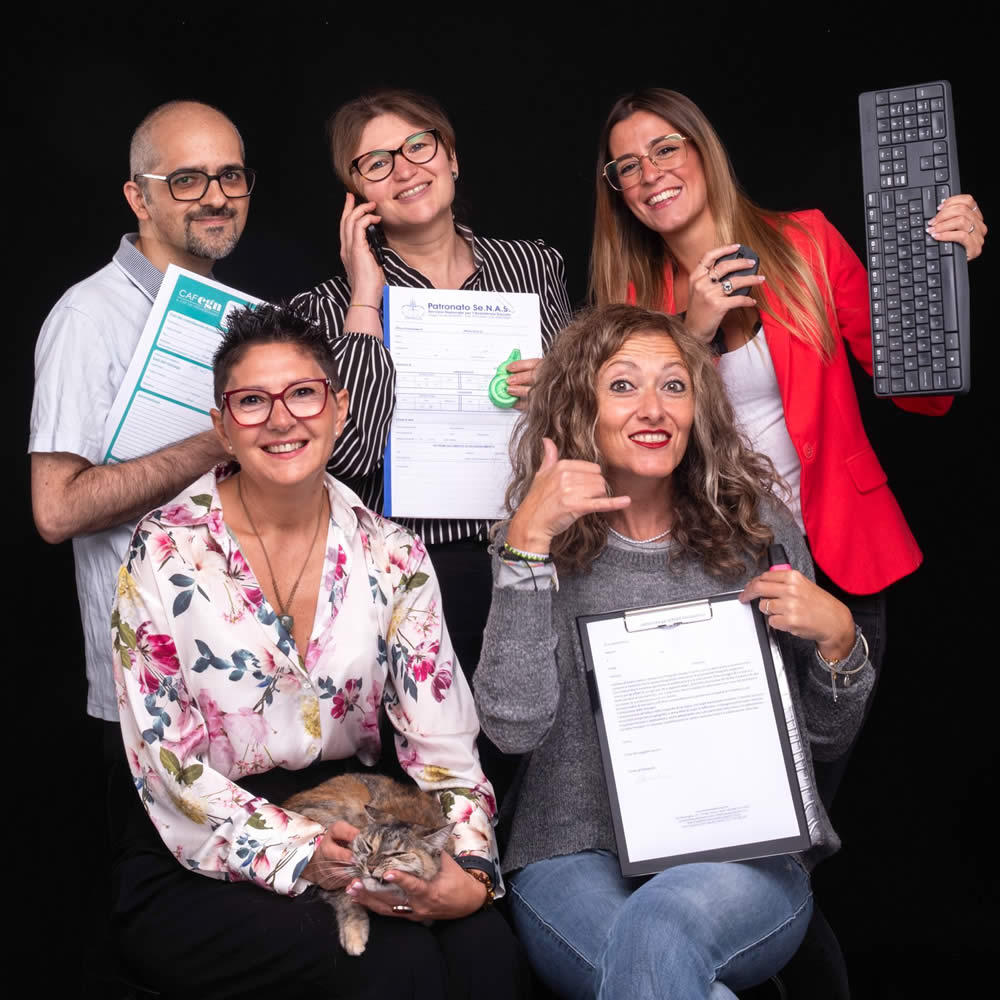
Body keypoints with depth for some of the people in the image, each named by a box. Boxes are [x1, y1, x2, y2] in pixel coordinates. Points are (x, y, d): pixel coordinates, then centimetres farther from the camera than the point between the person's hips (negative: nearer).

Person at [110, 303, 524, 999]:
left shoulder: (392, 556, 2)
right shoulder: (167, 553, -7)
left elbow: (443, 744, 0)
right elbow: (168, 765, -11)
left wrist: (472, 870, -19)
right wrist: (303, 856, -23)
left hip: (354, 830, 3)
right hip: (203, 872, -3)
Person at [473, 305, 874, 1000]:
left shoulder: (758, 529, 5)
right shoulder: (544, 544, 3)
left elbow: (827, 739, 11)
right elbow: (515, 727, -14)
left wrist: (837, 637, -10)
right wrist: (529, 542, -17)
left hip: (747, 853, 1)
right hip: (578, 855, 0)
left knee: (658, 926, -31)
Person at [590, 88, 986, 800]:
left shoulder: (806, 242, -3)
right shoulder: (633, 295, 2)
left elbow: (920, 393, -3)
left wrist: (941, 267, -17)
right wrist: (692, 332, -17)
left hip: (837, 557, 0)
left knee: (820, 779, 13)